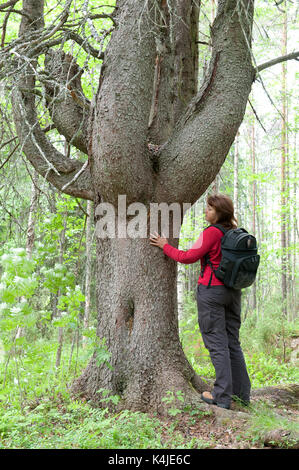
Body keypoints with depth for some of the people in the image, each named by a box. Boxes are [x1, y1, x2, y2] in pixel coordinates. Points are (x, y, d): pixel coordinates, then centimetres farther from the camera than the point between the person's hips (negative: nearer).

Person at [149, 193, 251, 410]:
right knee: (233, 343, 13)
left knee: (217, 344, -3)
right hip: (233, 291, 7)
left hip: (212, 290, -7)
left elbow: (188, 257, -12)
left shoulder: (212, 232, -13)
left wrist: (165, 246, 0)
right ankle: (242, 393, 18)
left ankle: (222, 396, 0)